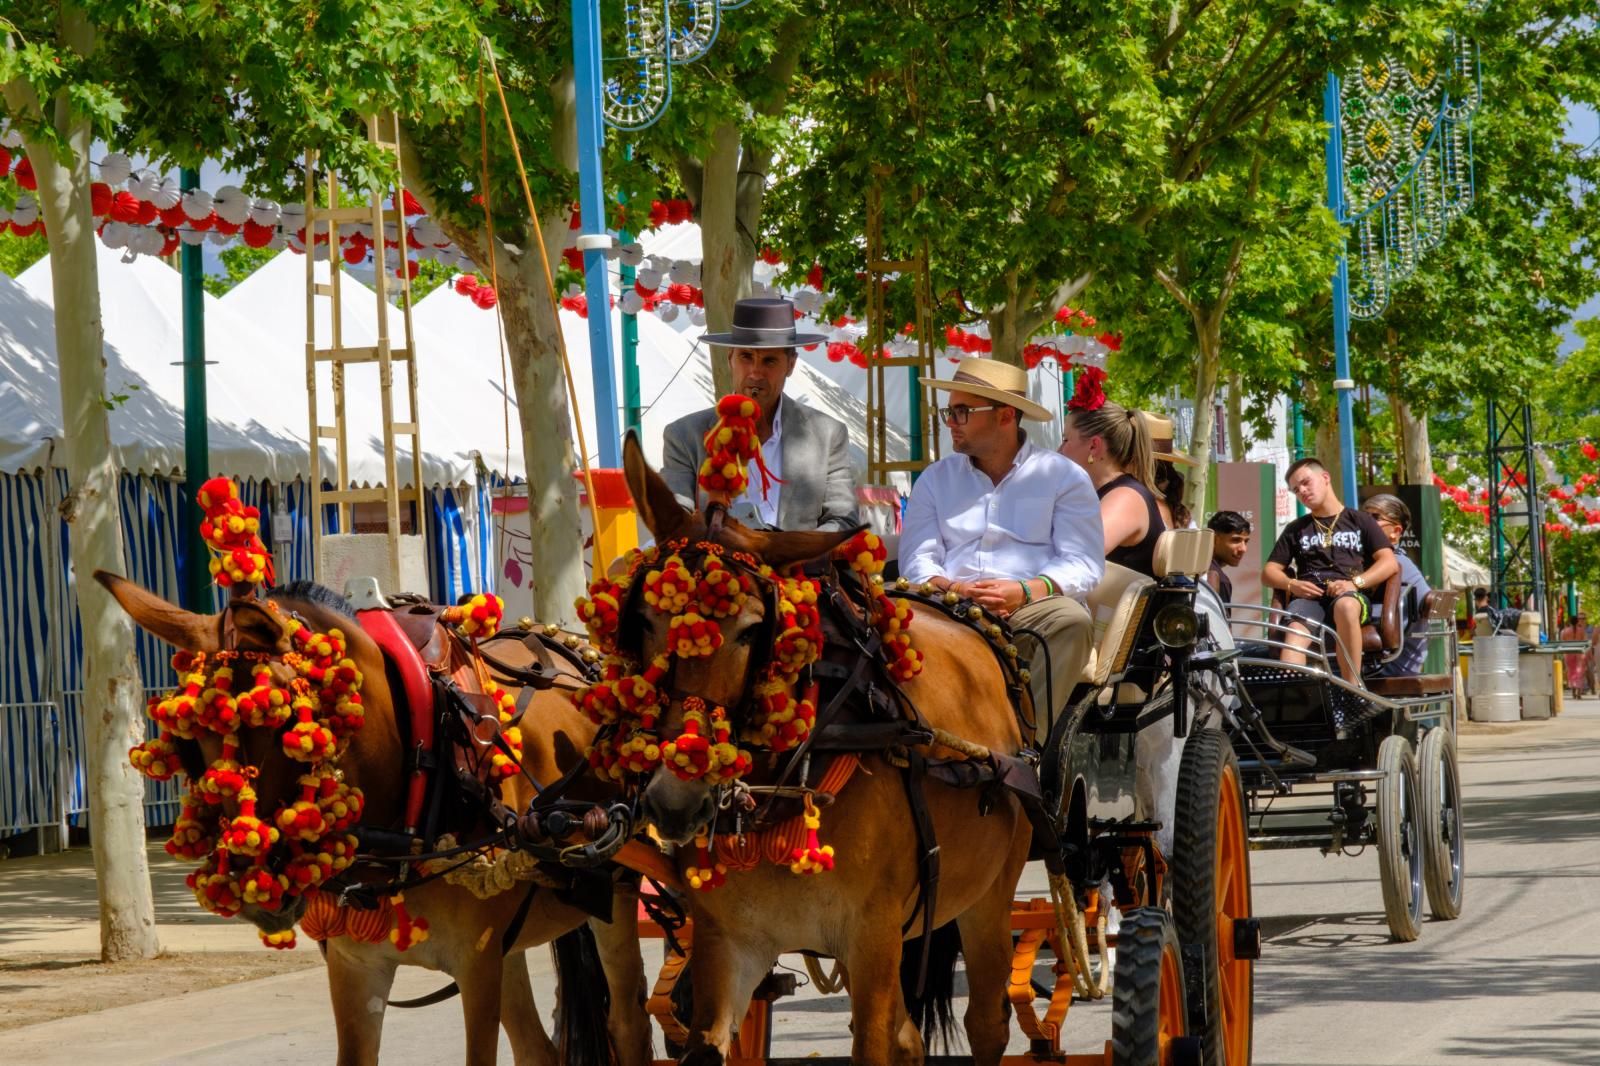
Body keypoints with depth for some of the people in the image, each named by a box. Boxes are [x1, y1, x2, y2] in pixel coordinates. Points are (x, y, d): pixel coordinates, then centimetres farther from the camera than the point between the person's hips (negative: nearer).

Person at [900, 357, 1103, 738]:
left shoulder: (1063, 477, 10)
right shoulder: (935, 479, 20)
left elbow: (1084, 564, 0)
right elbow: (916, 559, 9)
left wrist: (1024, 591, -18)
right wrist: (950, 588, -14)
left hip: (1030, 608, -2)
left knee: (1071, 621, -36)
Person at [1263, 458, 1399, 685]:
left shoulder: (1360, 521, 22)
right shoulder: (1296, 529, 30)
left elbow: (1390, 564, 9)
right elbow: (1269, 573, 23)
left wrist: (1355, 583, -9)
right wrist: (1291, 584, -1)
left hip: (1350, 595, -2)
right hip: (1308, 596, 2)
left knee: (1345, 606, -41)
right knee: (1295, 633, -34)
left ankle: (1352, 689, -40)